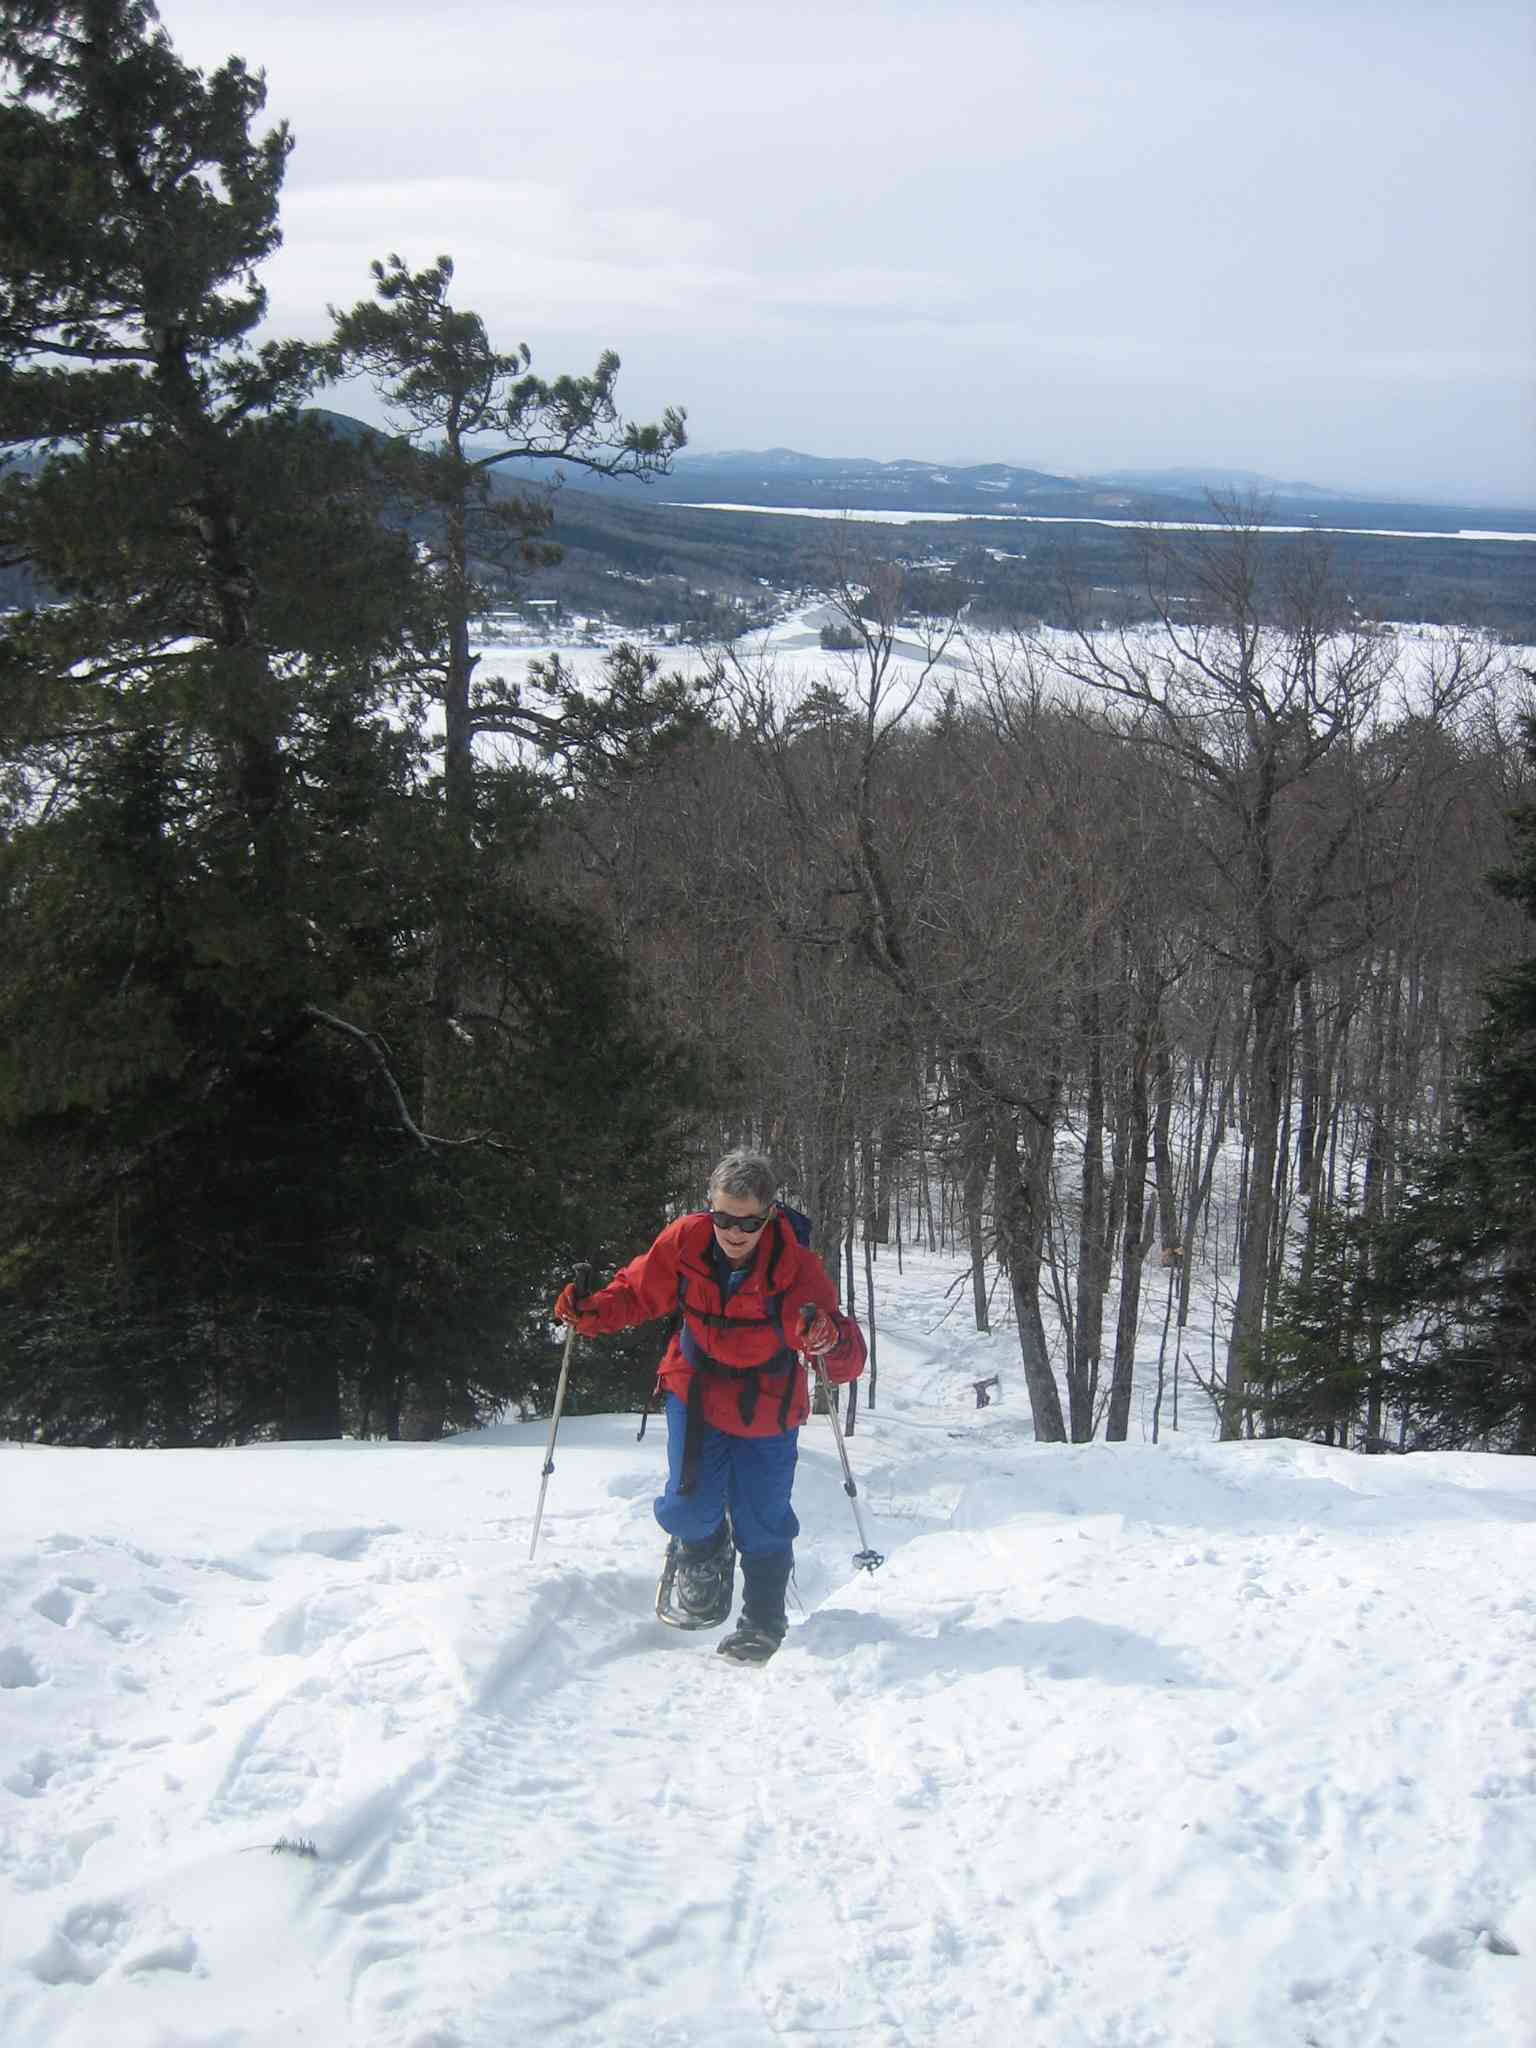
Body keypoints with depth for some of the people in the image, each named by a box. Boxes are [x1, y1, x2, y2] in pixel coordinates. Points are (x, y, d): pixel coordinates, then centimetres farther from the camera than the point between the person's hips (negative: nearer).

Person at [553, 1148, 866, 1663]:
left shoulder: (796, 1266, -26)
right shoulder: (684, 1241, -20)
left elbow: (848, 1360, -29)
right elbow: (637, 1290, -2)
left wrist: (829, 1340, -52)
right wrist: (592, 1312, -21)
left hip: (766, 1405, -1)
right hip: (696, 1389, 2)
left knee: (762, 1520, 3)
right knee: (692, 1506, -5)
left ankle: (764, 1620, 28)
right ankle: (700, 1555, 32)